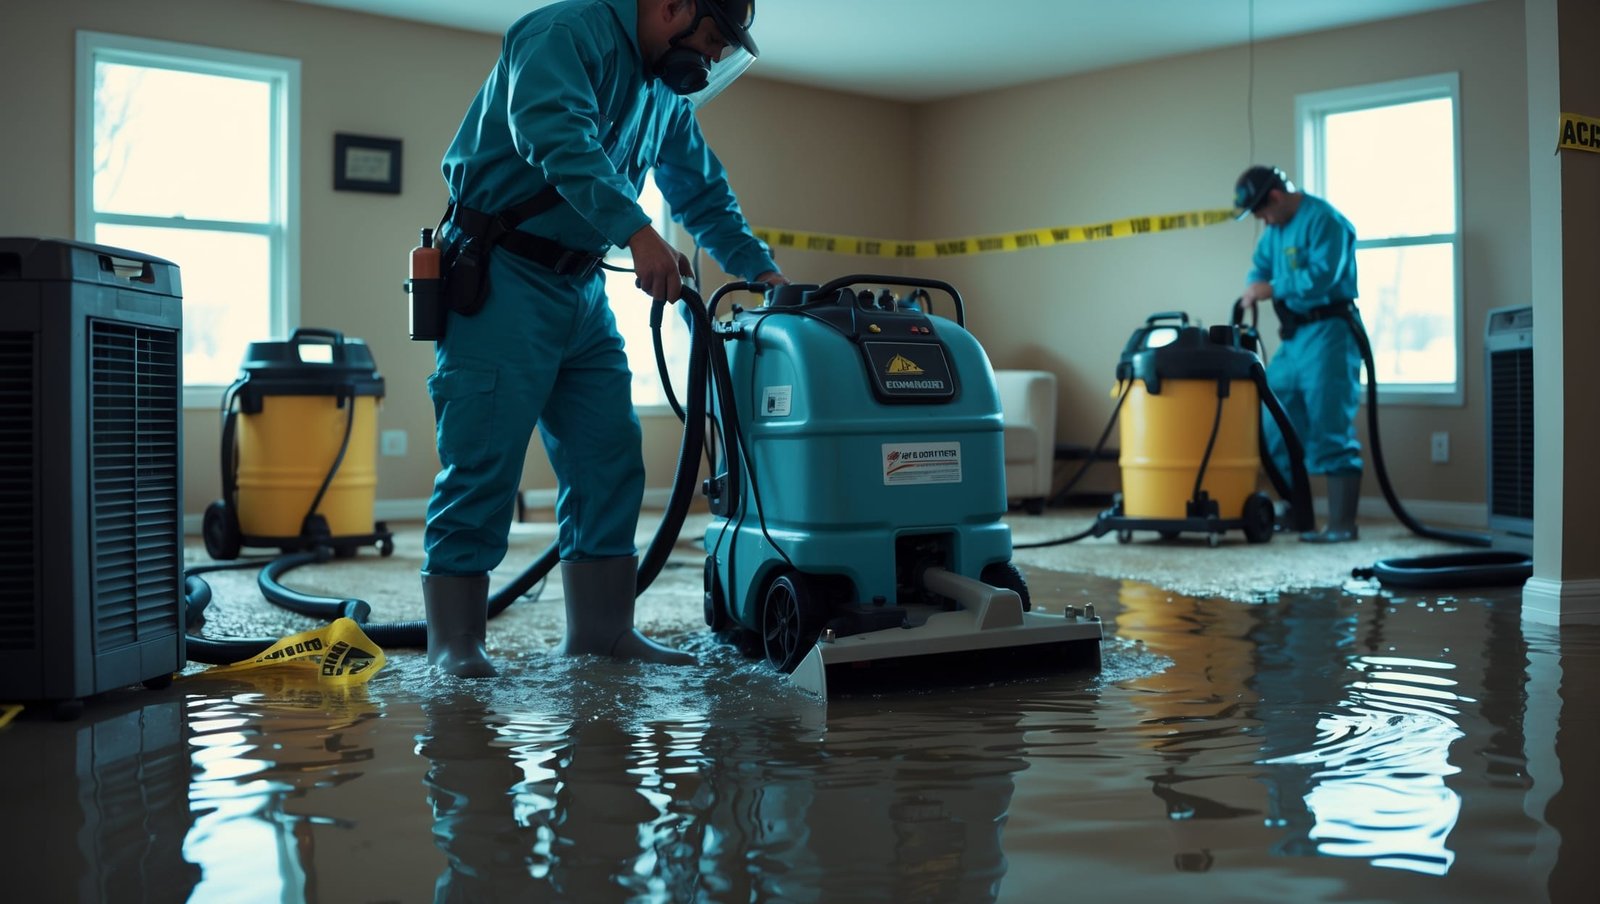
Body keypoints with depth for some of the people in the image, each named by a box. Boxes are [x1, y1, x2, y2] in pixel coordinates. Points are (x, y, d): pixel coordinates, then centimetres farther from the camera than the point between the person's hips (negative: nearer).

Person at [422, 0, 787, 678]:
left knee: (609, 457, 4)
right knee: (483, 459, -8)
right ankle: (454, 641, 0)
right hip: (501, 278, -9)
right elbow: (558, 136, -31)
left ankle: (602, 628, 12)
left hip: (581, 289, 9)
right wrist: (637, 232, -40)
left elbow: (705, 195, 24)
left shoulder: (666, 94, 16)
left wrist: (763, 269, 13)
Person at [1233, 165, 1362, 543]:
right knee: (1277, 427, 11)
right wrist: (1253, 292, -3)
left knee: (1330, 429, -9)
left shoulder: (1323, 219, -13)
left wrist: (1272, 290, -16)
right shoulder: (1276, 228, 16)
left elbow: (1322, 277, -23)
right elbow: (1260, 267, 19)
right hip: (1294, 336, 10)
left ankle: (1342, 523, -5)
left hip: (1327, 334, -10)